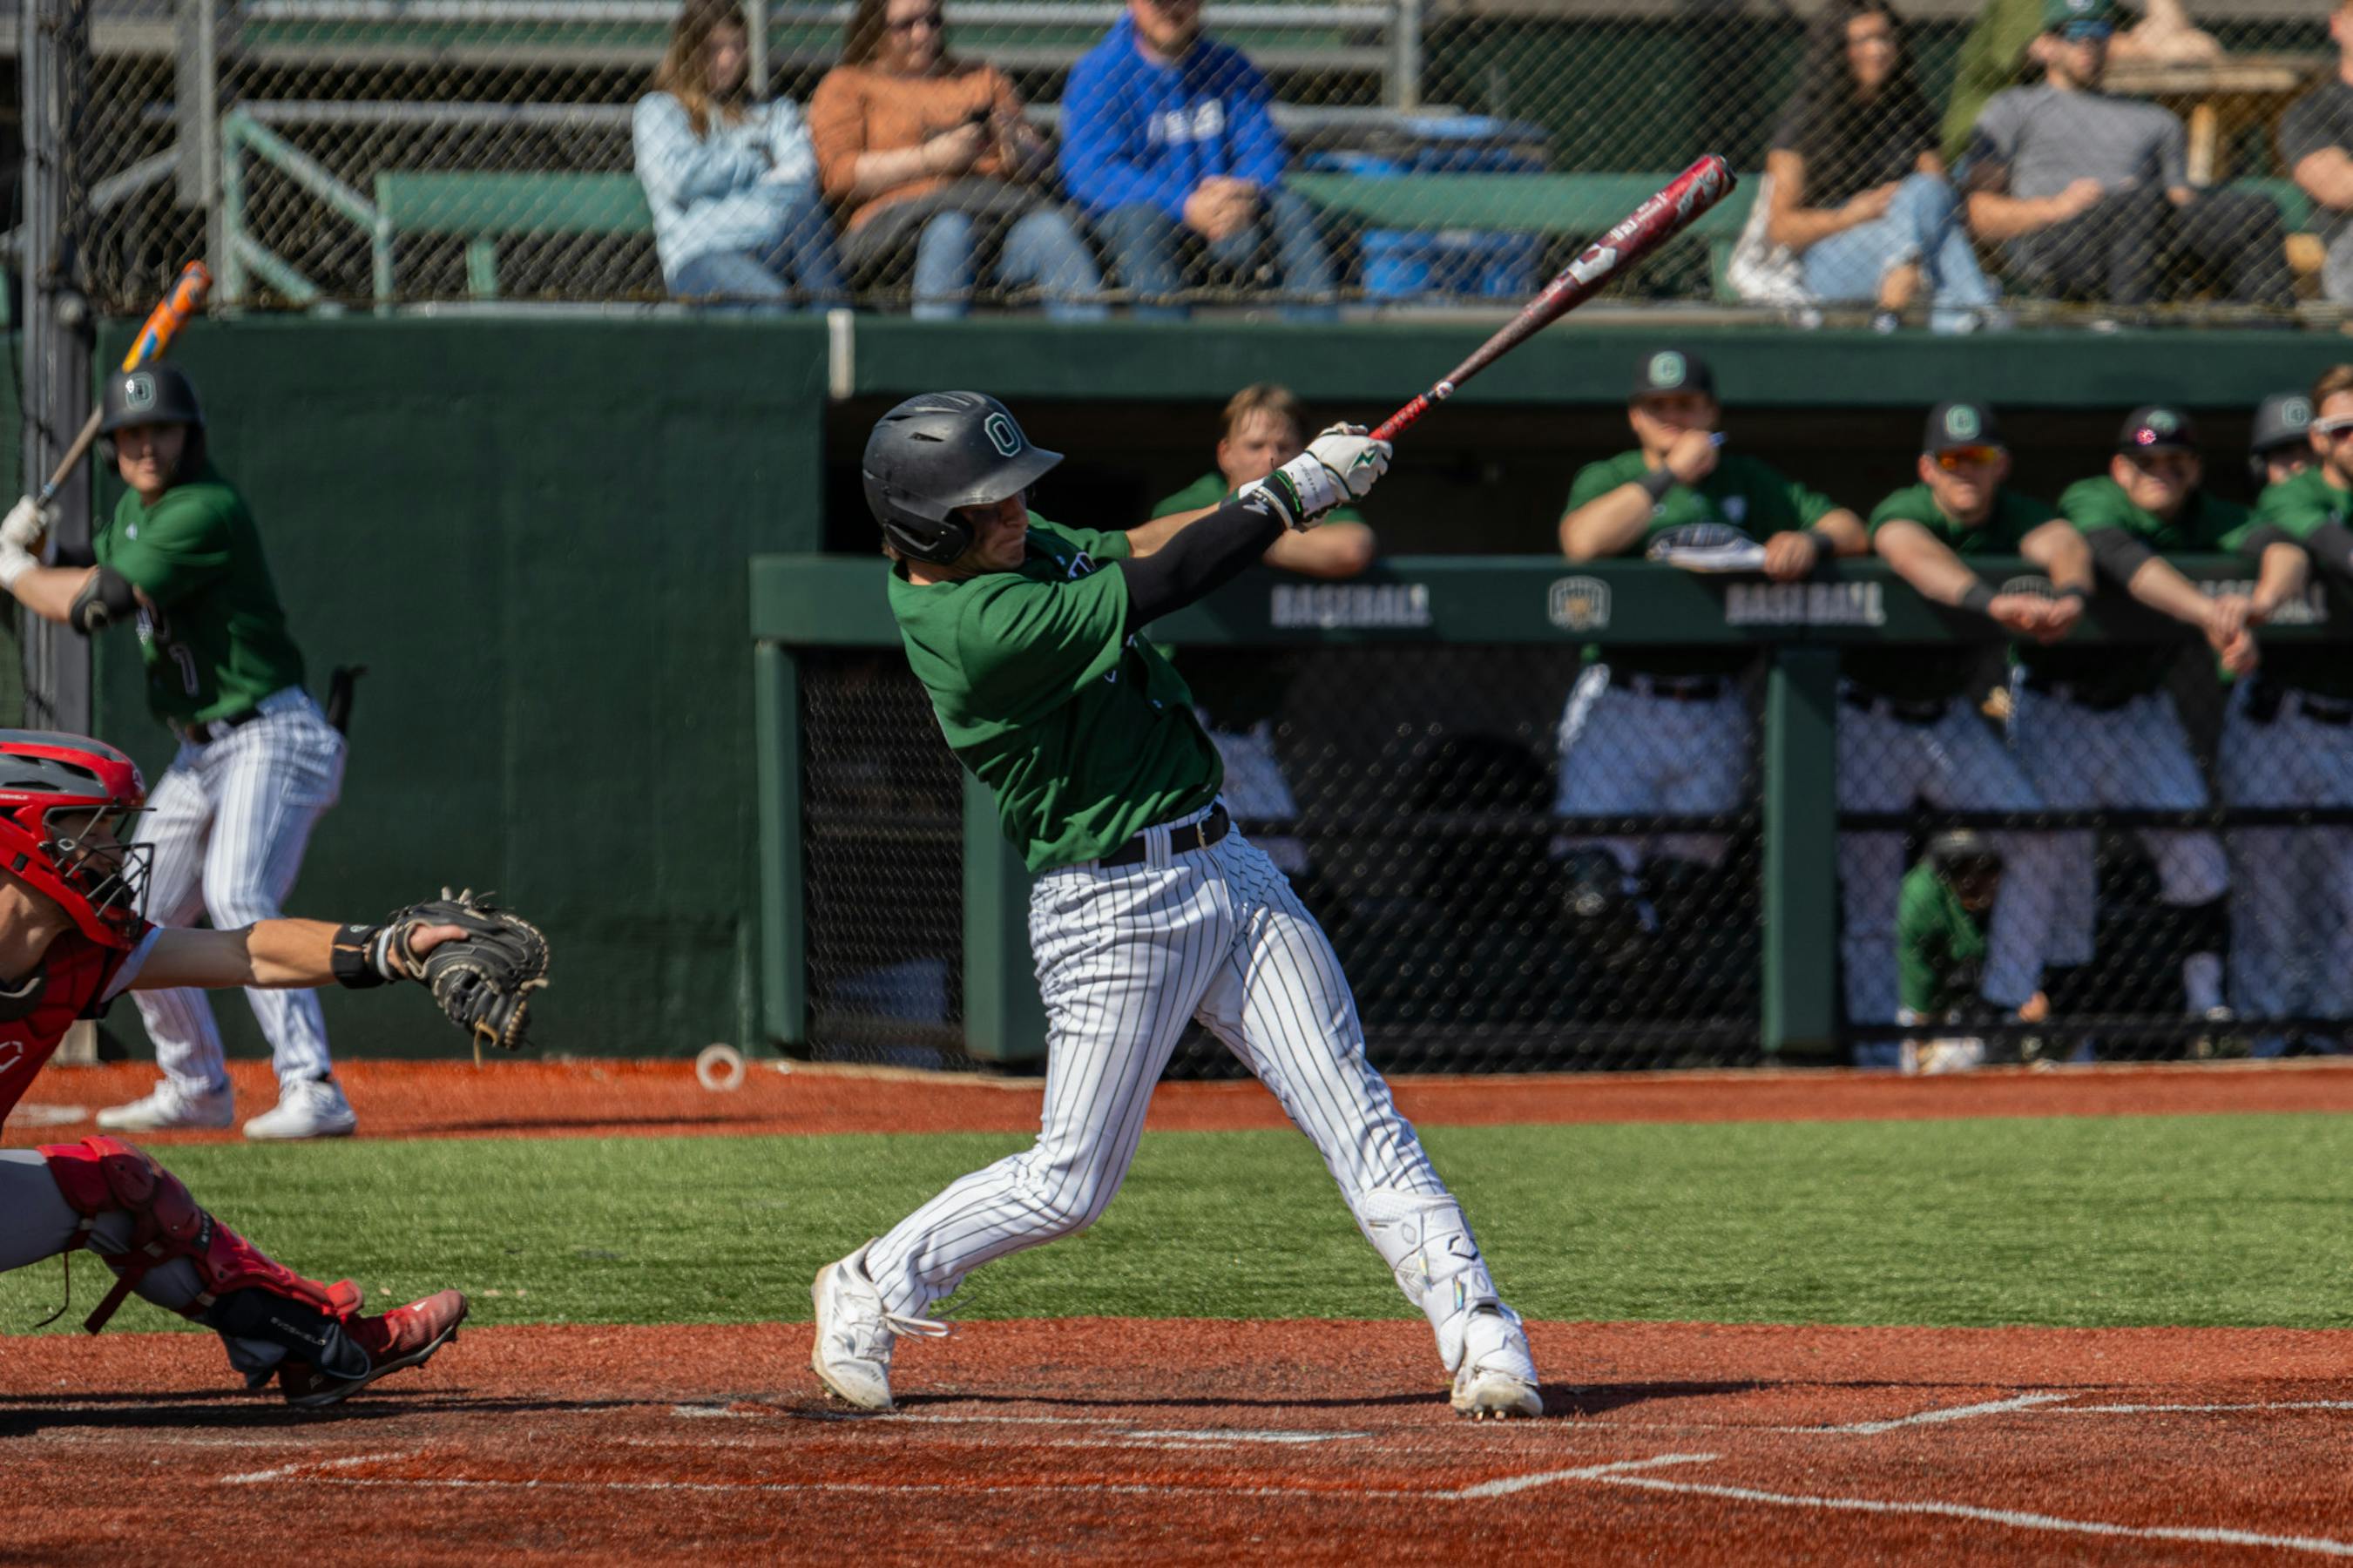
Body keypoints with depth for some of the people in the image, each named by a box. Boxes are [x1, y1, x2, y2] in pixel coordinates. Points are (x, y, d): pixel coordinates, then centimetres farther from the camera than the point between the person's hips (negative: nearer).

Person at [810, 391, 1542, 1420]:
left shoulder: (997, 543, 4)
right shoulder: (978, 629, -23)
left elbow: (1126, 552, 13)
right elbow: (1160, 586, -22)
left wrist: (1287, 490, -3)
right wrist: (1296, 489, -14)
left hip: (1222, 865, 8)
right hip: (1112, 907, -8)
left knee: (1354, 1113, -2)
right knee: (1069, 1186, 1)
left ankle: (1480, 1336, -5)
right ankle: (873, 1289, 22)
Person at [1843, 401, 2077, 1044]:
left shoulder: (2015, 516, -6)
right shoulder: (1904, 512, -19)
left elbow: (2064, 543, -29)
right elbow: (1916, 556, -43)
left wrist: (2070, 593, -54)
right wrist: (1992, 601, -62)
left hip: (1951, 718, 4)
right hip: (1871, 720, -4)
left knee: (2036, 841, -10)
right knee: (1869, 895, -5)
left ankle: (2008, 1005, -1)